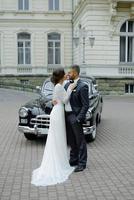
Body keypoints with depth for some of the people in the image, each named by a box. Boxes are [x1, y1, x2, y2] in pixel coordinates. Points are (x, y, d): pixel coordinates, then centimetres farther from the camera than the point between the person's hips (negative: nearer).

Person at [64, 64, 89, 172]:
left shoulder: (83, 86, -12)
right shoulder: (67, 84, 11)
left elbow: (86, 105, -14)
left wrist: (78, 118, -19)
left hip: (75, 117, -7)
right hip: (67, 116, 8)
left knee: (80, 141, 3)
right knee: (71, 140, 18)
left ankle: (82, 163, 13)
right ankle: (73, 160, 32)